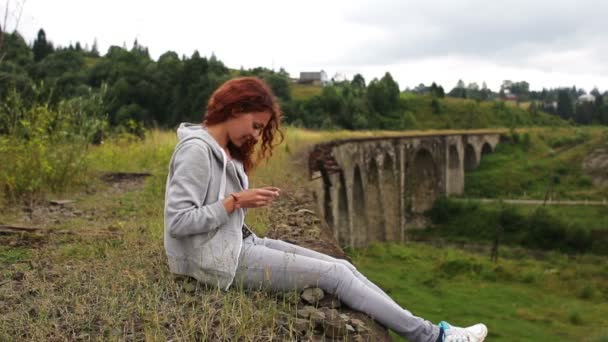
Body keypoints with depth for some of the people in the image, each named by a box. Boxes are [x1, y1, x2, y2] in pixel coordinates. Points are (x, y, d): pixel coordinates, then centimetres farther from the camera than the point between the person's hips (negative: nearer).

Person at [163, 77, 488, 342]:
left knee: (342, 267, -1)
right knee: (333, 274, -12)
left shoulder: (224, 149, 13)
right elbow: (178, 221, -22)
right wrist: (236, 202, -20)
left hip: (240, 244, 9)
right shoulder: (196, 150, -17)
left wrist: (244, 200, -5)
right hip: (221, 259, -9)